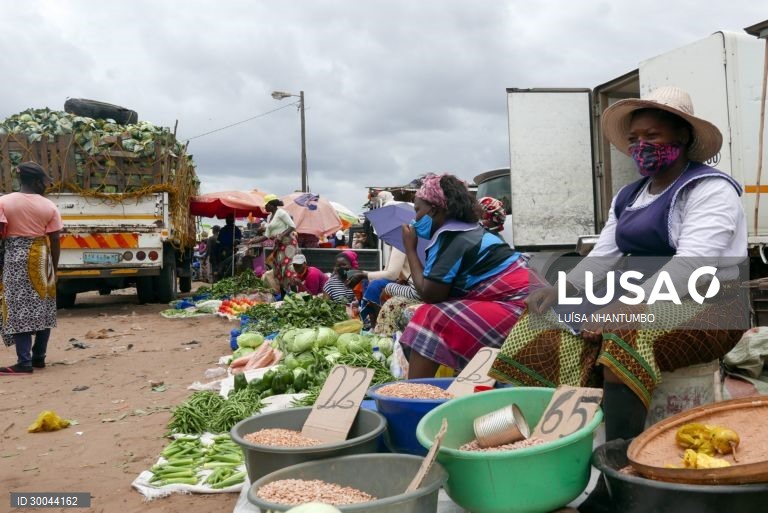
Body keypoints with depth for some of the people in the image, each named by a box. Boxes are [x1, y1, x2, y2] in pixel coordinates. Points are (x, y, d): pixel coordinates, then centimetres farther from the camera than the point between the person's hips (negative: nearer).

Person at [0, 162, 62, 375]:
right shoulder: (49, 206, 0)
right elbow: (54, 240, 0)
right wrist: (53, 268, 9)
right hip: (40, 258, 2)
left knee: (19, 308, -3)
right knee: (43, 308, 11)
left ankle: (24, 361, -7)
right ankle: (39, 357, 18)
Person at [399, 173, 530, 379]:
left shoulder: (452, 238, -11)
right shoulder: (467, 230, 16)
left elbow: (429, 295, -8)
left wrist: (410, 249, -1)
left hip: (515, 309, -10)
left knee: (431, 320, -11)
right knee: (433, 314, 10)